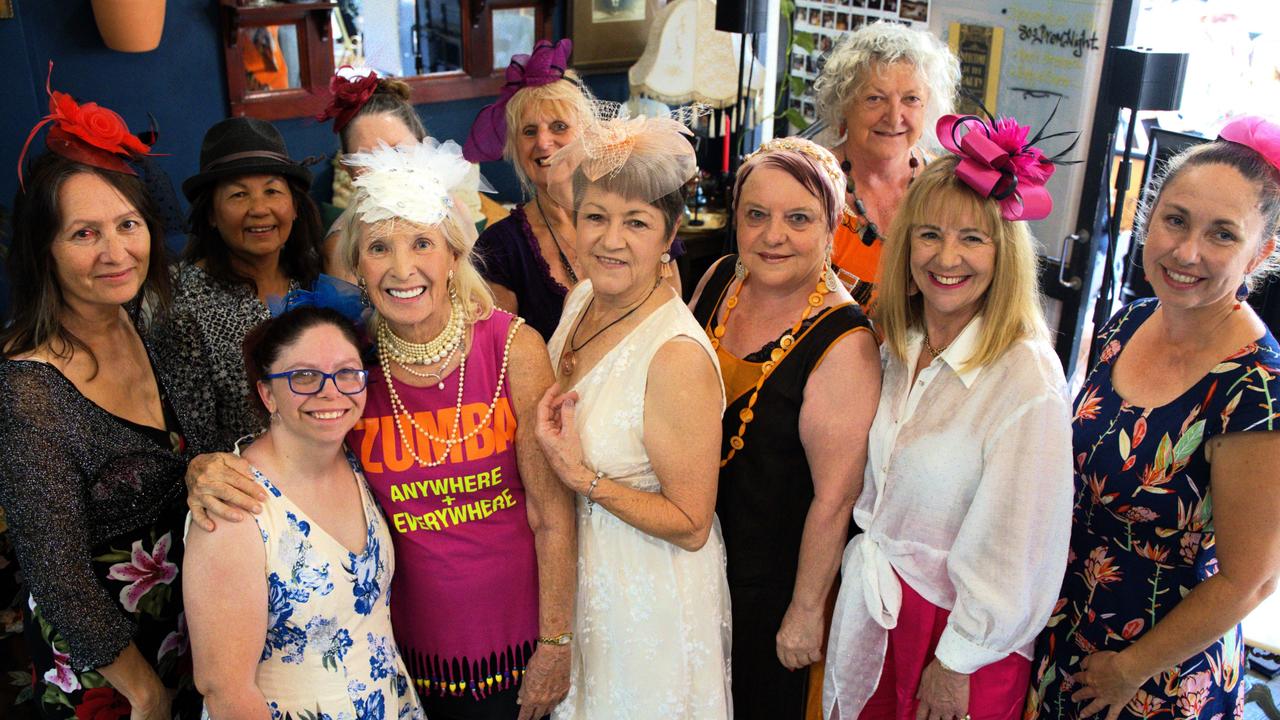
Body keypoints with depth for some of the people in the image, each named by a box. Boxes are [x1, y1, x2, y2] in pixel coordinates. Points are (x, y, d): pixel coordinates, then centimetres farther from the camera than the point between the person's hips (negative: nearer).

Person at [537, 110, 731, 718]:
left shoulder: (677, 355, -30)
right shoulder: (582, 299, -6)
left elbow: (691, 526, -24)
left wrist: (584, 478, -29)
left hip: (648, 592, -7)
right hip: (575, 564, 7)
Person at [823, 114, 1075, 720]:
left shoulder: (1028, 380, -22)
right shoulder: (898, 347, -2)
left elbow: (1011, 552, -18)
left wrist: (958, 661, -12)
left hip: (959, 627, -6)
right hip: (874, 608, 6)